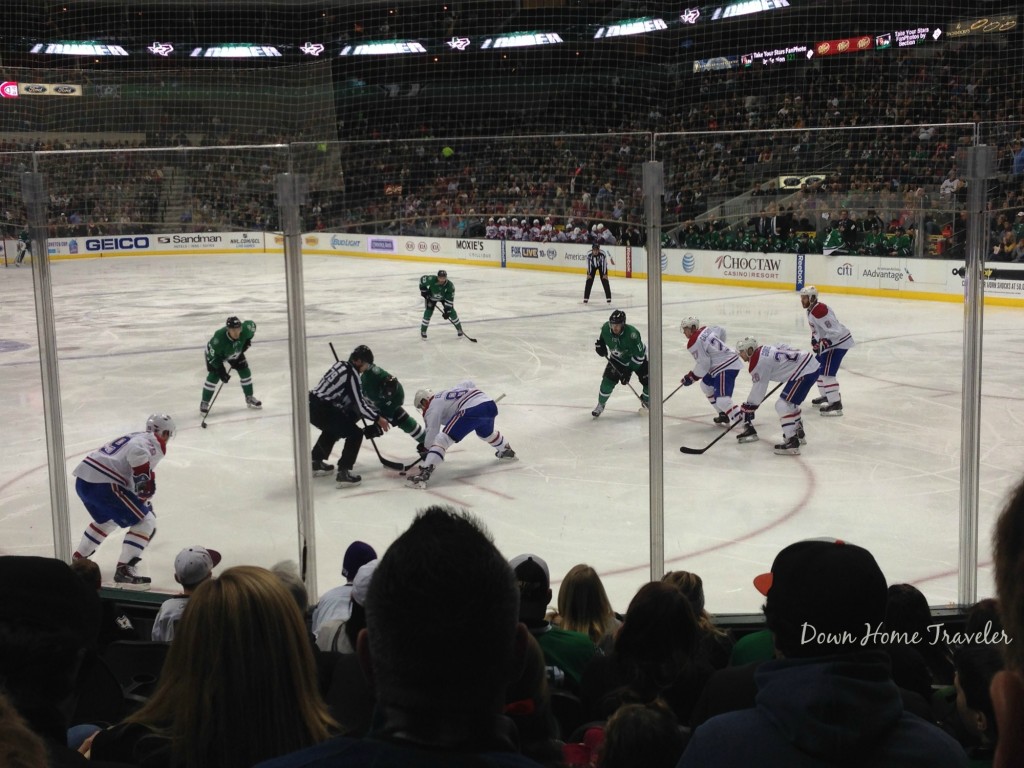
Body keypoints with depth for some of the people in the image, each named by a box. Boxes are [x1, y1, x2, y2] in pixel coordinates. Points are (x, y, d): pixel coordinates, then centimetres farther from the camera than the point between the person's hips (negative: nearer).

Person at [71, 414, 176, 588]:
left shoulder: (138, 438, 29)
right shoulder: (154, 443, 0)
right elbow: (137, 454, -26)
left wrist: (146, 502, 48)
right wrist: (145, 479, -17)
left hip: (83, 480, 10)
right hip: (102, 483, -10)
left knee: (108, 520, 35)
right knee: (145, 521, -2)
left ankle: (78, 559, 43)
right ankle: (124, 570, -6)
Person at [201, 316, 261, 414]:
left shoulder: (245, 330, -33)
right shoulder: (219, 338, -44)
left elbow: (252, 325, -7)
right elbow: (212, 356, -34)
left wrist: (248, 341, -9)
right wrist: (221, 371, -35)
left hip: (236, 352, 5)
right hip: (215, 354, -5)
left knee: (245, 372, 2)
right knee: (214, 376, -16)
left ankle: (250, 398, 23)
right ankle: (204, 403, 0)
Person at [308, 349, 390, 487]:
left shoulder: (341, 365, 13)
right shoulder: (352, 374, -13)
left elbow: (357, 396, 25)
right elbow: (359, 406, -12)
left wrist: (375, 411, 28)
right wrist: (377, 418, 2)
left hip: (312, 405, 9)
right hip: (323, 411, -9)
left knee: (332, 428, 35)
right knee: (355, 434, 0)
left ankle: (316, 462, 42)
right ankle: (343, 472, -4)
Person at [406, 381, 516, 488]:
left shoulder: (433, 407, 10)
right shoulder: (447, 392, 33)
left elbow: (432, 431, 0)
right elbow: (469, 384, 41)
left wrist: (426, 449, 8)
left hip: (471, 410, -8)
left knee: (442, 438, -9)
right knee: (486, 432, 41)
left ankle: (425, 471, -24)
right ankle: (507, 451, 60)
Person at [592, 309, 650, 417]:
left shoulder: (632, 334, -39)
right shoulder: (606, 328, -23)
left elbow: (639, 355, -33)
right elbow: (602, 337, 6)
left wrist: (629, 371, -31)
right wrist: (600, 344, -13)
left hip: (638, 358, -3)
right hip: (617, 359, 3)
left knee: (647, 381, -9)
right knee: (608, 381, -11)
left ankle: (646, 402, 23)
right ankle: (600, 405, 13)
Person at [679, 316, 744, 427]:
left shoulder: (695, 343, -15)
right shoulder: (706, 329, 10)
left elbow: (703, 365, -15)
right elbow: (721, 331, 28)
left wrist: (690, 378, -2)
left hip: (726, 368, -11)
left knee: (722, 400, -19)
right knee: (706, 385, 26)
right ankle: (724, 415, 29)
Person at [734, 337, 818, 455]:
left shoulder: (759, 363, -13)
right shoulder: (764, 349, 12)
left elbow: (758, 390, -10)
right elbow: (785, 347, 25)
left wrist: (747, 408, 0)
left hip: (805, 372, -10)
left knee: (782, 404, -12)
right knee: (790, 402, 25)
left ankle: (792, 442, -16)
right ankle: (798, 433, 38)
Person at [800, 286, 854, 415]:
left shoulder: (819, 311, -26)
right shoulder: (811, 309, 8)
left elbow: (835, 331, -30)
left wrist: (822, 344, -32)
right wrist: (814, 339, 12)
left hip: (839, 342, -11)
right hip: (831, 342, 11)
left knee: (827, 372, -18)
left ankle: (835, 404, -19)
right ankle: (826, 395, 36)